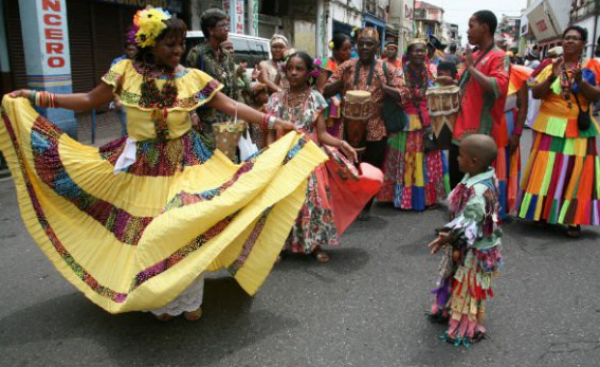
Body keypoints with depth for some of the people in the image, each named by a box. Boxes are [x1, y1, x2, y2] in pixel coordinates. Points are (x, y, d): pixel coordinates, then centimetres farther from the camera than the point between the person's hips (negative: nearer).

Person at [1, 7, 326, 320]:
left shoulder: (193, 78, -4)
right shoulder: (125, 72, -3)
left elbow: (232, 107, -6)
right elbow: (90, 101, 6)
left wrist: (272, 121, -14)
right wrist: (37, 98, 2)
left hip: (184, 164, 0)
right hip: (141, 165, 1)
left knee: (187, 227, 1)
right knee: (145, 232, 7)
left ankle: (189, 299, 23)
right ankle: (161, 299, 28)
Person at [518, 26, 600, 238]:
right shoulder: (551, 65, 7)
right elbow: (536, 94, -2)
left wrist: (581, 82, -21)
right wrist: (551, 77, -18)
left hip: (580, 130, -1)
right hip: (551, 127, 1)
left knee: (575, 174, -1)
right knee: (546, 172, 1)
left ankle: (573, 221, 5)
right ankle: (543, 212, 13)